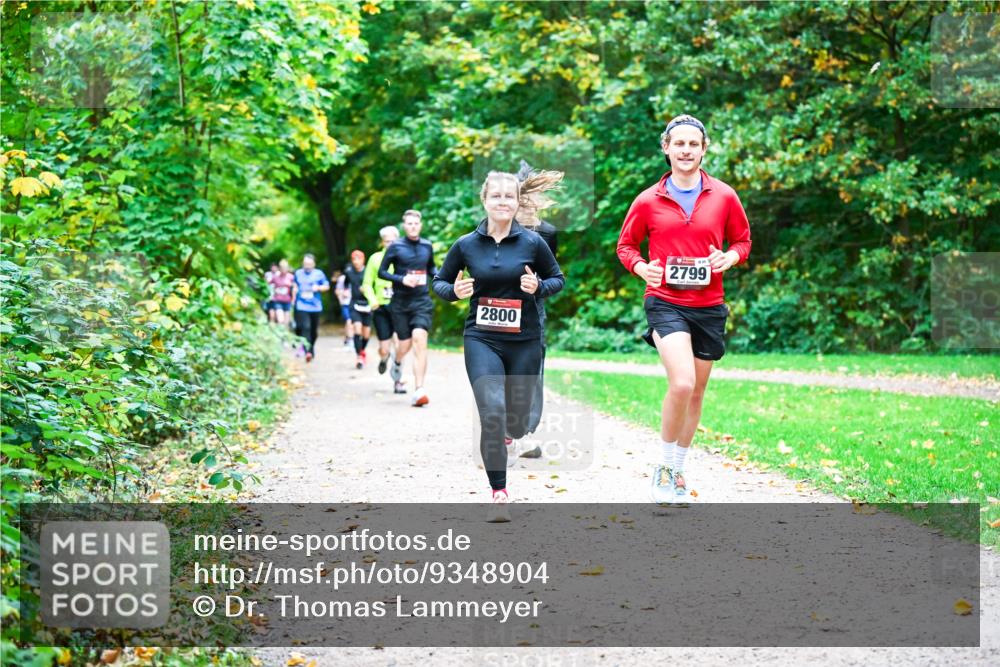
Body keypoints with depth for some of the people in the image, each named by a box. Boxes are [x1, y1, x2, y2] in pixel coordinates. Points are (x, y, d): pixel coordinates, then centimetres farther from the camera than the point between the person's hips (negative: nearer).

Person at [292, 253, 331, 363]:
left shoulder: (319, 274, 2)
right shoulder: (298, 273, 8)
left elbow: (327, 286, 6)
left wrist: (318, 288, -12)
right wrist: (293, 300, 25)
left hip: (315, 306, 1)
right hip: (302, 306, -1)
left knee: (314, 330, 10)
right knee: (305, 327, -17)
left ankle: (311, 347, 35)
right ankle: (308, 351, -26)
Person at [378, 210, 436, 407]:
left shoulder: (427, 246, 8)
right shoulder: (395, 247, -1)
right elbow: (382, 272, 0)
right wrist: (402, 279, -15)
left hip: (422, 302, 1)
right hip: (400, 303, -1)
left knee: (419, 340, -18)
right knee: (405, 344, 5)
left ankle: (418, 392, -22)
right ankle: (397, 363, 46)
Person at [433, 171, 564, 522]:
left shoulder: (532, 242, -2)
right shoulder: (466, 245, -1)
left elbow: (557, 278, 10)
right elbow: (439, 281, 11)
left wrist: (538, 287, -11)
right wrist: (454, 290, -11)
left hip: (524, 342, 1)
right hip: (482, 339, -1)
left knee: (517, 425, 8)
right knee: (492, 413, -19)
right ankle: (499, 495, -9)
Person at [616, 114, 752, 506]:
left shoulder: (723, 196, 3)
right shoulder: (649, 201, 0)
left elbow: (742, 240, 14)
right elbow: (626, 245, 11)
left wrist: (729, 257, -8)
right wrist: (641, 267, -10)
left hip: (708, 305, 3)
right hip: (665, 301, -3)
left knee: (697, 391, 12)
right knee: (682, 384, -22)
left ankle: (678, 470, 30)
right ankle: (664, 468, -4)